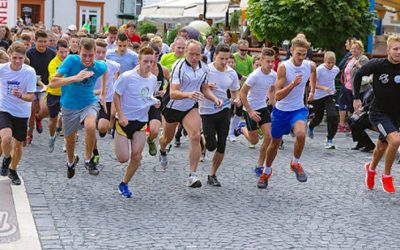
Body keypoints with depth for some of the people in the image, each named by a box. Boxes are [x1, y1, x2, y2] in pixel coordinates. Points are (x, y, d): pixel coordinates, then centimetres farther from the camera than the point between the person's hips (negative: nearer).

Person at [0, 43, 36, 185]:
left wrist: (20, 96, -34)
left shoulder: (29, 72, -16)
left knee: (18, 145, 12)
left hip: (22, 113, 1)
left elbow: (31, 97, -16)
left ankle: (12, 170, 38)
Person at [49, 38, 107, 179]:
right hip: (69, 106, 1)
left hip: (89, 103, -1)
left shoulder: (100, 67, -15)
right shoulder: (71, 60, -23)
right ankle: (71, 162, 53)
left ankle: (88, 160, -10)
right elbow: (52, 83, -28)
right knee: (69, 139, 18)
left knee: (90, 126, -33)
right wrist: (75, 78, -41)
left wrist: (103, 94, 16)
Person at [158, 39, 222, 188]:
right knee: (167, 138, 19)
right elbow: (173, 93, -31)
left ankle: (192, 175, -17)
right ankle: (162, 151, 58)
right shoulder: (179, 66, -22)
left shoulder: (204, 68, -5)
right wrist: (188, 94, -50)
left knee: (195, 137, -20)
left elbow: (205, 88, 12)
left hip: (191, 108, 3)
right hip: (172, 107, -2)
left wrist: (215, 99, -7)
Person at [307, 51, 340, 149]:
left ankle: (330, 140, -8)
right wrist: (323, 88, -32)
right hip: (318, 97, -2)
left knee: (332, 116, -18)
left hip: (330, 96, 2)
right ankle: (310, 127, 52)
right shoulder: (319, 69, -19)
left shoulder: (336, 69, -3)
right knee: (318, 117, 15)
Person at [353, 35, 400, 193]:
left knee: (382, 146, 20)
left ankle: (371, 168, 52)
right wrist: (356, 97, -1)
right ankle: (387, 176, -3)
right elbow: (358, 75, 0)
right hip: (378, 112, -4)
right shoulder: (377, 64, -16)